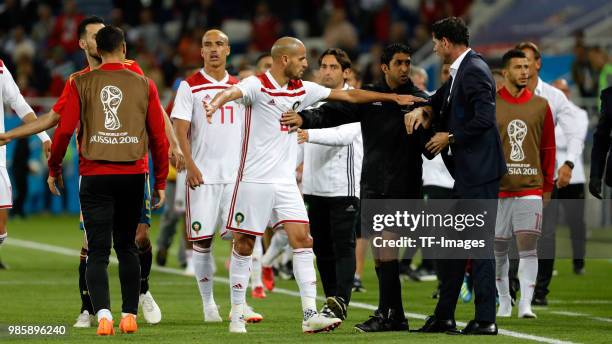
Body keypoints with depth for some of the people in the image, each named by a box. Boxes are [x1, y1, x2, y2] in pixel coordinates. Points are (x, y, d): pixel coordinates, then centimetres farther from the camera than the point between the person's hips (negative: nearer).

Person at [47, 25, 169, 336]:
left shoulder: (81, 84, 0)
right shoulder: (144, 85, 4)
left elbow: (64, 130, -4)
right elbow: (159, 136, 4)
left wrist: (54, 169, 11)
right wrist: (161, 182, 13)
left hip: (95, 175, -1)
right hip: (133, 175, 2)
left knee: (98, 251, -1)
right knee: (127, 248, 16)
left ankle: (103, 313, -19)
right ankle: (129, 315, 14)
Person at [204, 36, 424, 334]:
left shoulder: (303, 89, 10)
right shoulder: (257, 85, -8)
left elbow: (350, 96, 16)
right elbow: (233, 92, -31)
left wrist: (393, 97, 15)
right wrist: (216, 103, -54)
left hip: (285, 181, 5)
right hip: (255, 178, -5)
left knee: (302, 238, -6)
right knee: (244, 244, 1)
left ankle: (310, 314, -8)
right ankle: (237, 313, 11)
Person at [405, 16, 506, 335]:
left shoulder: (474, 71, -15)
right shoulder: (459, 71, 15)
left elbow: (485, 118, -24)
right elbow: (442, 100, 25)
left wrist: (450, 137, -12)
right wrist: (424, 109, 3)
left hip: (480, 171, -11)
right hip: (466, 173, 11)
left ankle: (486, 319, -5)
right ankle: (444, 315, 21)